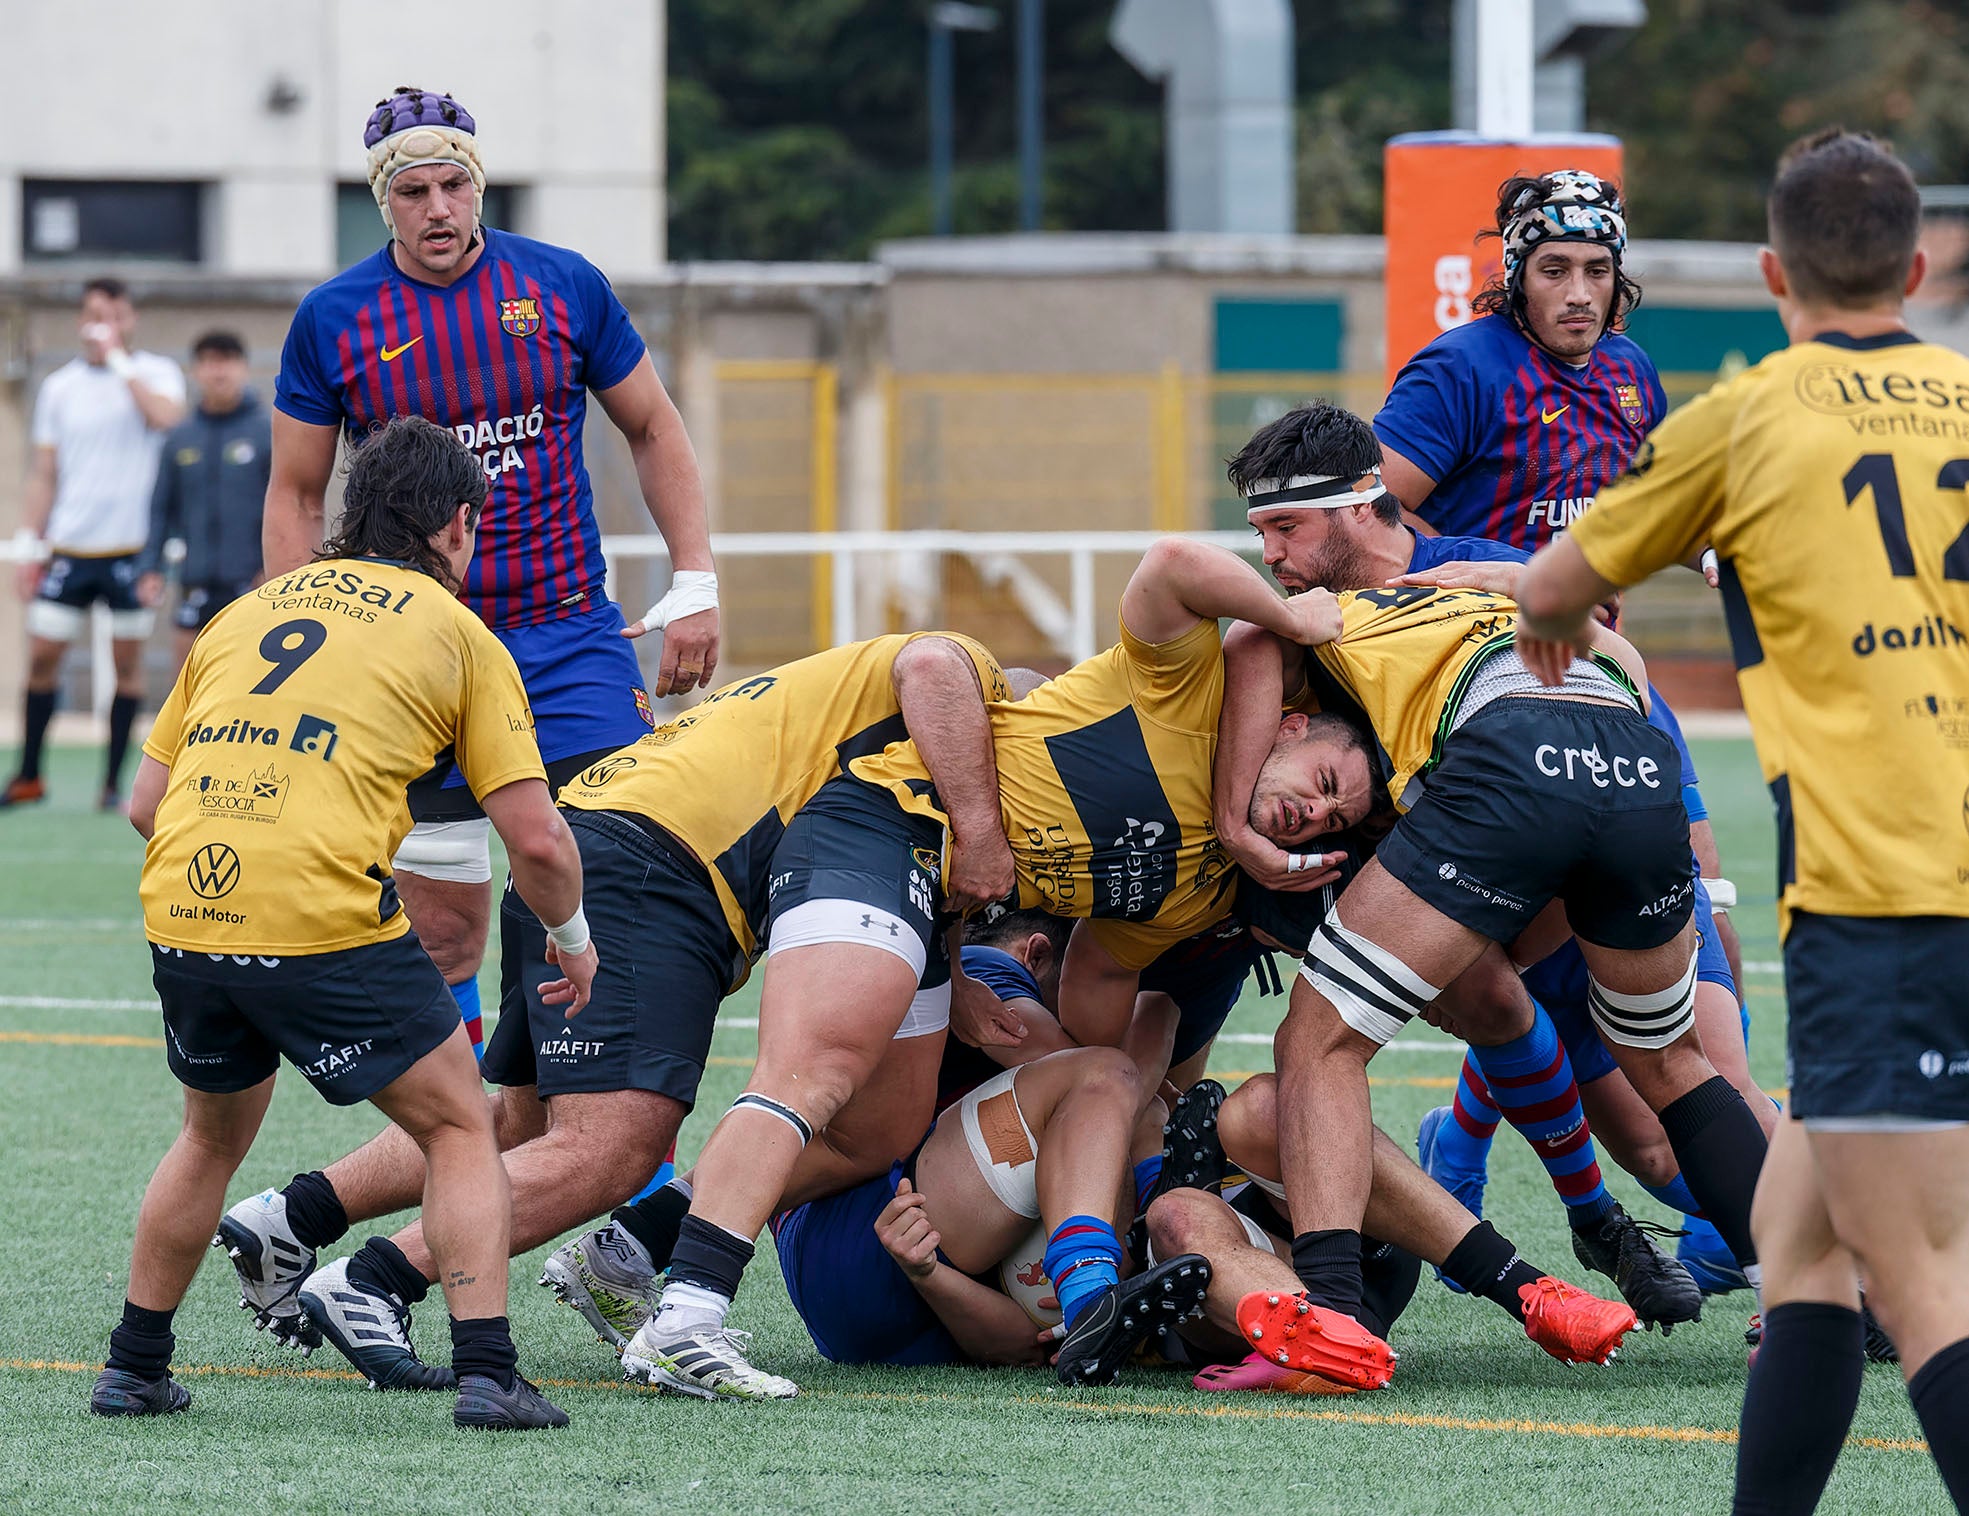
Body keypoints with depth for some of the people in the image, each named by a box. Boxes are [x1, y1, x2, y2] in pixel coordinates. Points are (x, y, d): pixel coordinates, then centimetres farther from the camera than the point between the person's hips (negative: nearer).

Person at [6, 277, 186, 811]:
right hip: (69, 546, 2)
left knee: (128, 661, 1)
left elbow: (164, 416, -23)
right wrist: (30, 547, 6)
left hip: (131, 547, -2)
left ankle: (114, 781, 9)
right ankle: (28, 776, 12)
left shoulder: (156, 373, 1)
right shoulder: (59, 387, 9)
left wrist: (119, 360, -16)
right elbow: (44, 475, 12)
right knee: (42, 656, 0)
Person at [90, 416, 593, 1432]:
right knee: (459, 1129, 12)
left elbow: (146, 801, 21)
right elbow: (536, 841, 4)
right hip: (328, 921, -5)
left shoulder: (245, 612, 22)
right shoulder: (459, 635, 9)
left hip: (181, 912, 5)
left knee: (214, 1136, 29)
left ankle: (134, 1368, 30)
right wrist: (573, 940, 22)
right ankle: (485, 1373, -2)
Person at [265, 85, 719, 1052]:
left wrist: (694, 587, 4)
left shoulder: (563, 285, 0)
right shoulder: (333, 319, -1)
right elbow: (295, 493, 8)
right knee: (442, 927, 0)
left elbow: (653, 430, 11)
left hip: (570, 635, 0)